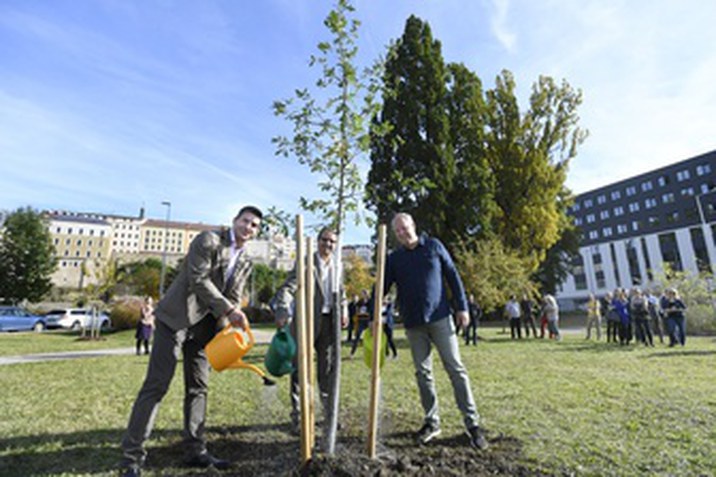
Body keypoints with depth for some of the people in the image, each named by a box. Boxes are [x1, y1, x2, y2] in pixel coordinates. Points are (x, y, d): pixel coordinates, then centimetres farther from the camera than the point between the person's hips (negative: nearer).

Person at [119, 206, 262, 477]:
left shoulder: (245, 264, 11)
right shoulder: (209, 240, -8)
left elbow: (233, 300, 9)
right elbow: (198, 279, -18)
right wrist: (228, 310, -21)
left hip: (204, 326, 7)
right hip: (177, 317, -6)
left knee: (198, 388, 9)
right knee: (156, 385, -5)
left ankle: (195, 451, 18)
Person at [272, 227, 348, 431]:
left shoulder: (338, 266, 10)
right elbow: (287, 288, -18)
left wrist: (344, 310, 1)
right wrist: (282, 312, -33)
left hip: (329, 321, 5)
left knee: (328, 368, 15)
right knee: (301, 368, 4)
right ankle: (297, 416, 19)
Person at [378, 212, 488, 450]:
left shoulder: (433, 246, 0)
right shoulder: (394, 259, 3)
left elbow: (452, 276, 3)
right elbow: (382, 288, 3)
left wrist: (462, 306, -1)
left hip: (440, 318, -2)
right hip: (413, 324, 2)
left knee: (456, 368, 0)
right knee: (423, 372, 9)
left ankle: (472, 423, 9)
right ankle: (432, 421, 23)